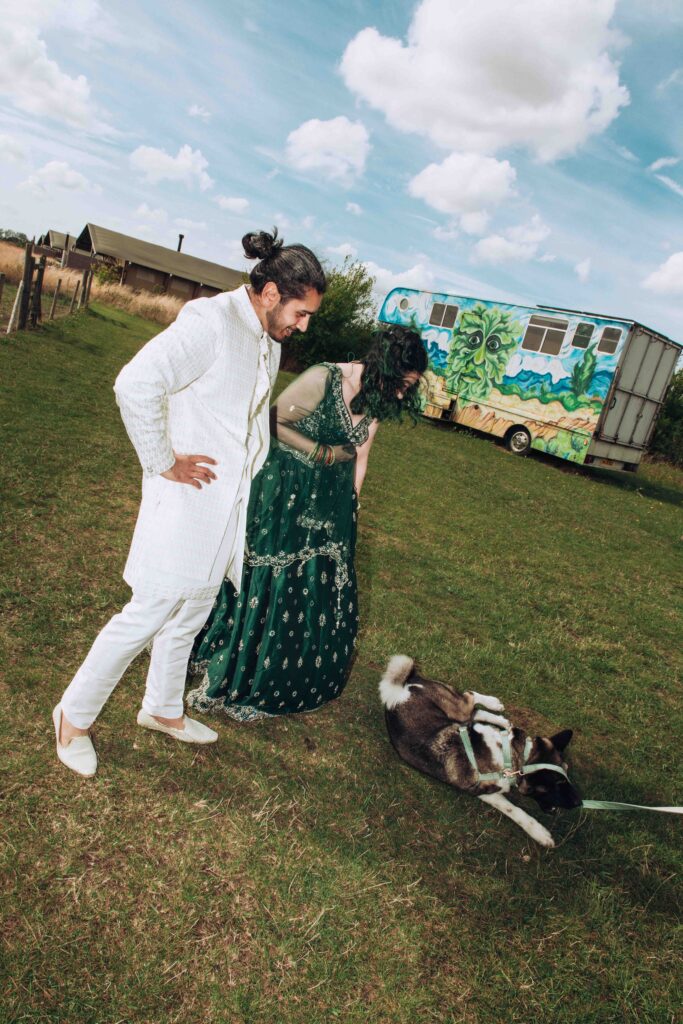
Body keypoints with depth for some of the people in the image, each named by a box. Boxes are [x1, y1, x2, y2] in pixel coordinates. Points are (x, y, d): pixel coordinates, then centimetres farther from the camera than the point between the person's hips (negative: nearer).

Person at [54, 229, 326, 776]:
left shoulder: (270, 339, 9)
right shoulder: (210, 321, -18)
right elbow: (136, 384, -28)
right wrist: (163, 462, -20)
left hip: (231, 500, 8)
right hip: (188, 495, -8)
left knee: (192, 613, 18)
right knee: (151, 612, -1)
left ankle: (163, 710, 38)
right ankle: (74, 716, 21)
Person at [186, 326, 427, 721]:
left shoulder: (377, 399, 0)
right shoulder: (323, 380, -22)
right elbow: (272, 421, -15)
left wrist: (350, 504, 12)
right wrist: (321, 452, -15)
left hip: (330, 501, 7)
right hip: (286, 494, -6)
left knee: (322, 589, 12)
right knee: (268, 583, 2)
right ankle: (227, 678, 22)